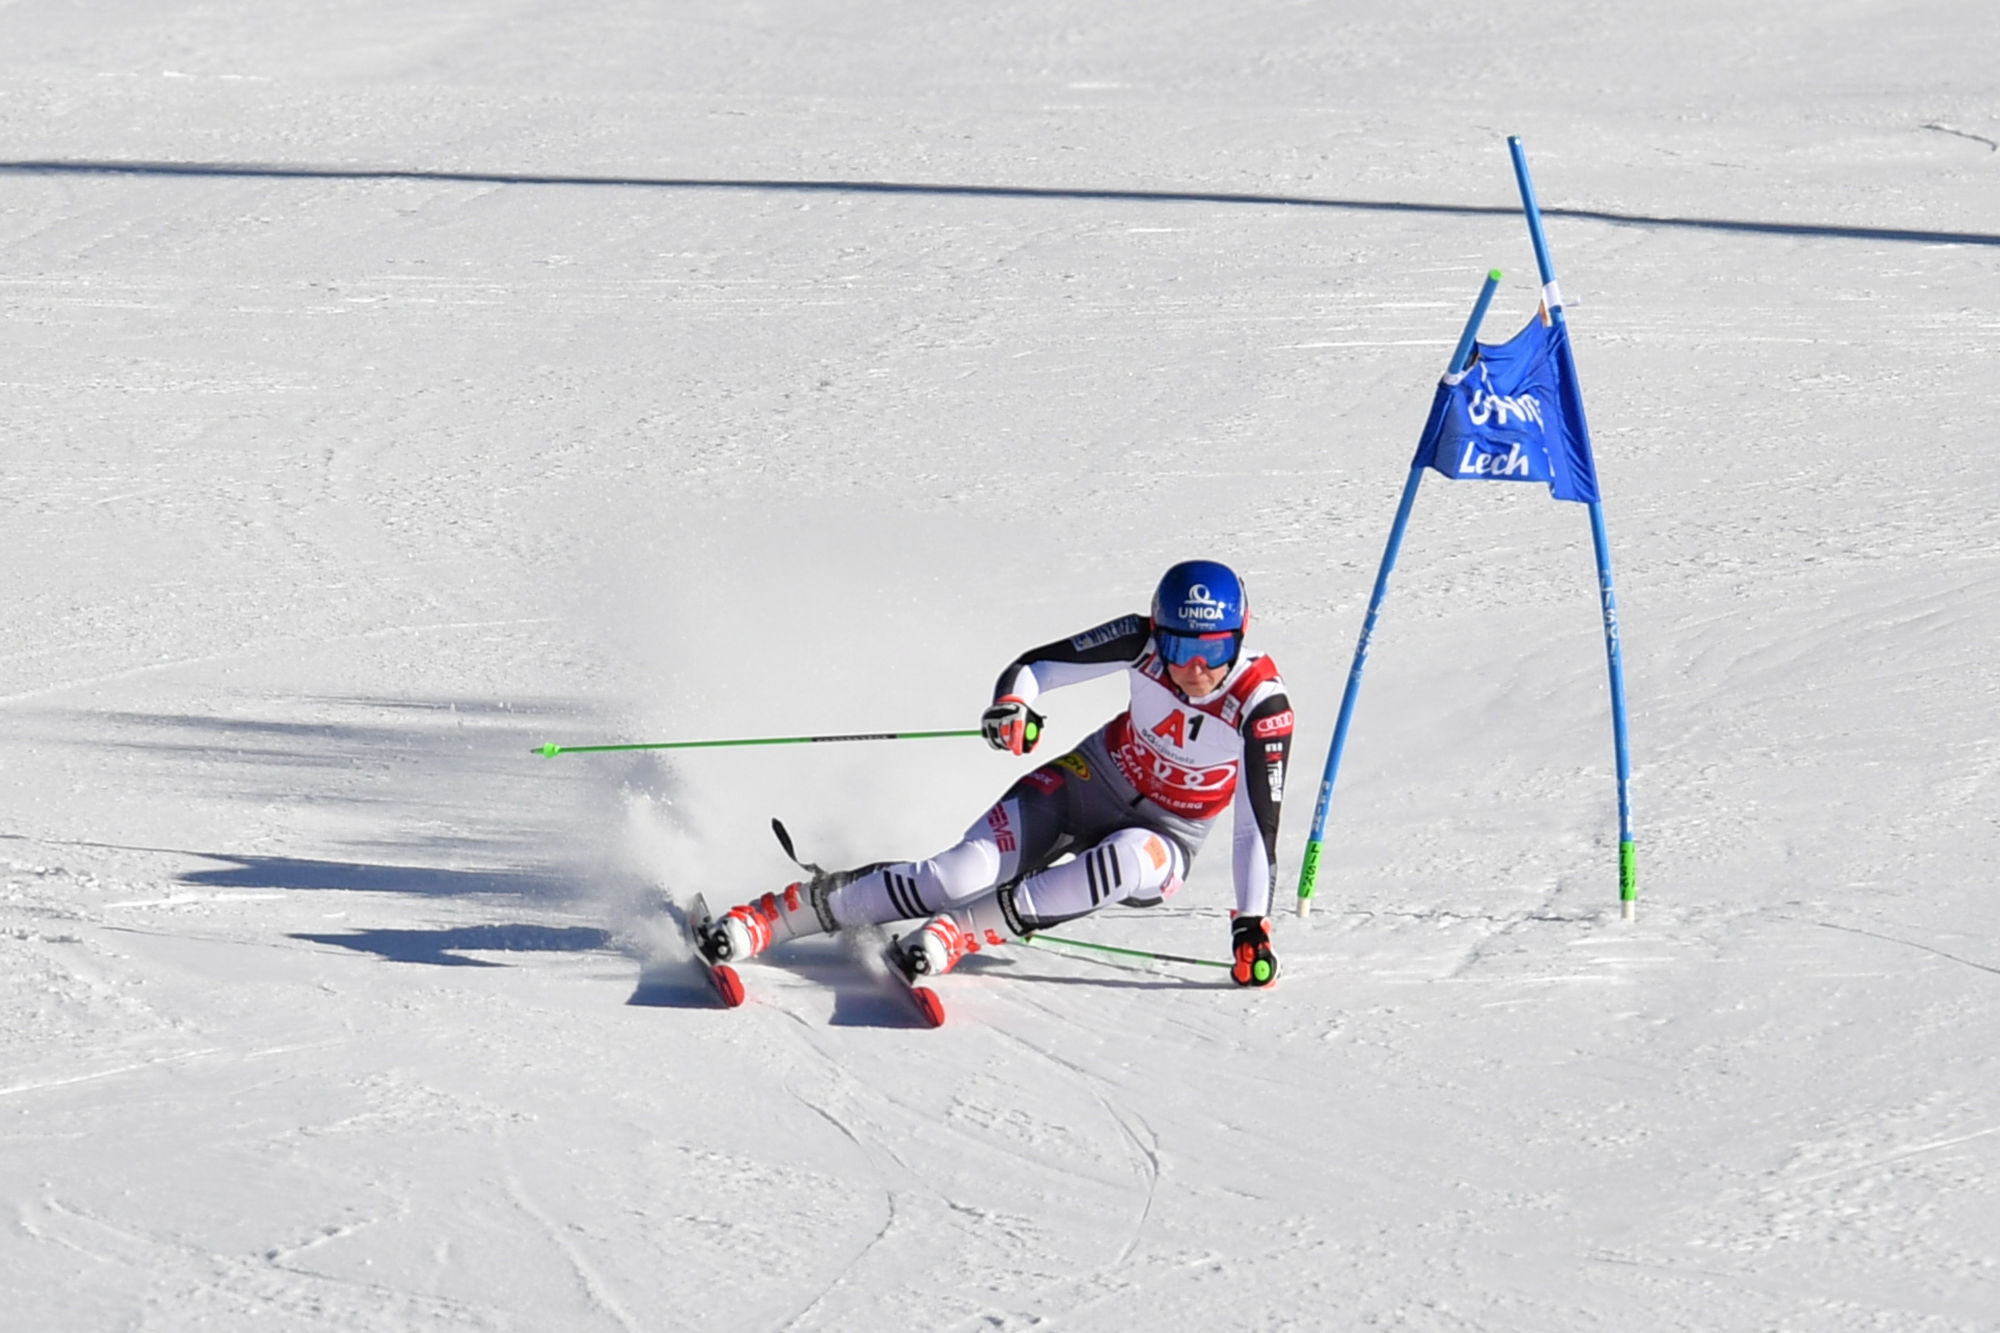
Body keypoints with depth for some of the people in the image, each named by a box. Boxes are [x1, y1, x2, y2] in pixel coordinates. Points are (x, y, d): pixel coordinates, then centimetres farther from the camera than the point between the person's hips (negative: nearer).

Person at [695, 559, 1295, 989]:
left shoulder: (1261, 704, -25)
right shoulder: (1144, 642, -19)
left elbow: (1258, 825, -21)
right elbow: (1036, 665, -17)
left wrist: (1252, 924, -28)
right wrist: (1013, 704, -40)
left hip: (1164, 839, -1)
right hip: (1087, 782, 1)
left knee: (1126, 858, -40)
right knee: (963, 873, -23)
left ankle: (959, 932, -37)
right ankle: (774, 914, -20)